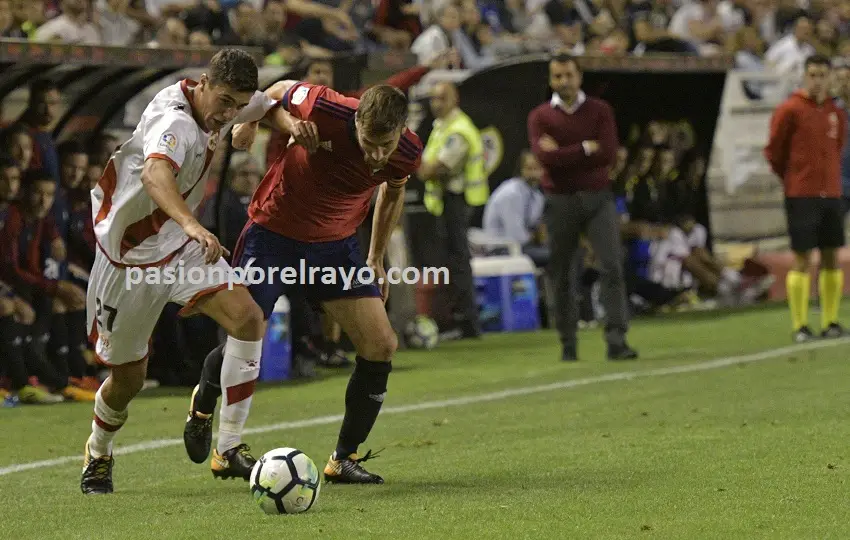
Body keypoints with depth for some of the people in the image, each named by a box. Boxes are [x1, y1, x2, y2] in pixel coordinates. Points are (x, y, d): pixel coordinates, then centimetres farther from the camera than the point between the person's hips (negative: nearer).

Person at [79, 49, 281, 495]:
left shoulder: (220, 106, -5)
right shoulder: (176, 123, -31)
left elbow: (270, 102, 20)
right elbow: (154, 175, -54)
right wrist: (191, 224, -71)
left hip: (180, 244, 7)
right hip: (130, 254, -7)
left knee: (247, 319, -17)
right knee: (128, 378, 6)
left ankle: (230, 450, -13)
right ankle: (98, 456, 38)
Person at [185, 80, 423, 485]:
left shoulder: (407, 153, -17)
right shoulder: (324, 110, -30)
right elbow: (280, 91, -5)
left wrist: (376, 258, 12)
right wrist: (288, 123, -23)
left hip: (336, 245, 3)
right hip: (273, 234, -3)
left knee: (381, 346, -8)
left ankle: (344, 459, 6)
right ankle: (203, 406, 33)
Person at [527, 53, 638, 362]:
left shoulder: (600, 111, 4)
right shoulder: (540, 117, 3)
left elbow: (608, 154, -9)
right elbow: (544, 157, -14)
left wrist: (563, 155, -10)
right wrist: (586, 149, -10)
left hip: (597, 197, 0)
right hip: (560, 201, 0)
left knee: (612, 267, -12)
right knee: (561, 276, 5)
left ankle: (616, 341, -15)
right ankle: (568, 344, 15)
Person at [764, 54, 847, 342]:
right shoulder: (789, 110, -7)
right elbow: (773, 151, -2)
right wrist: (791, 177, 8)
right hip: (801, 196, -5)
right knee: (802, 259, -6)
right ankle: (800, 326, -2)